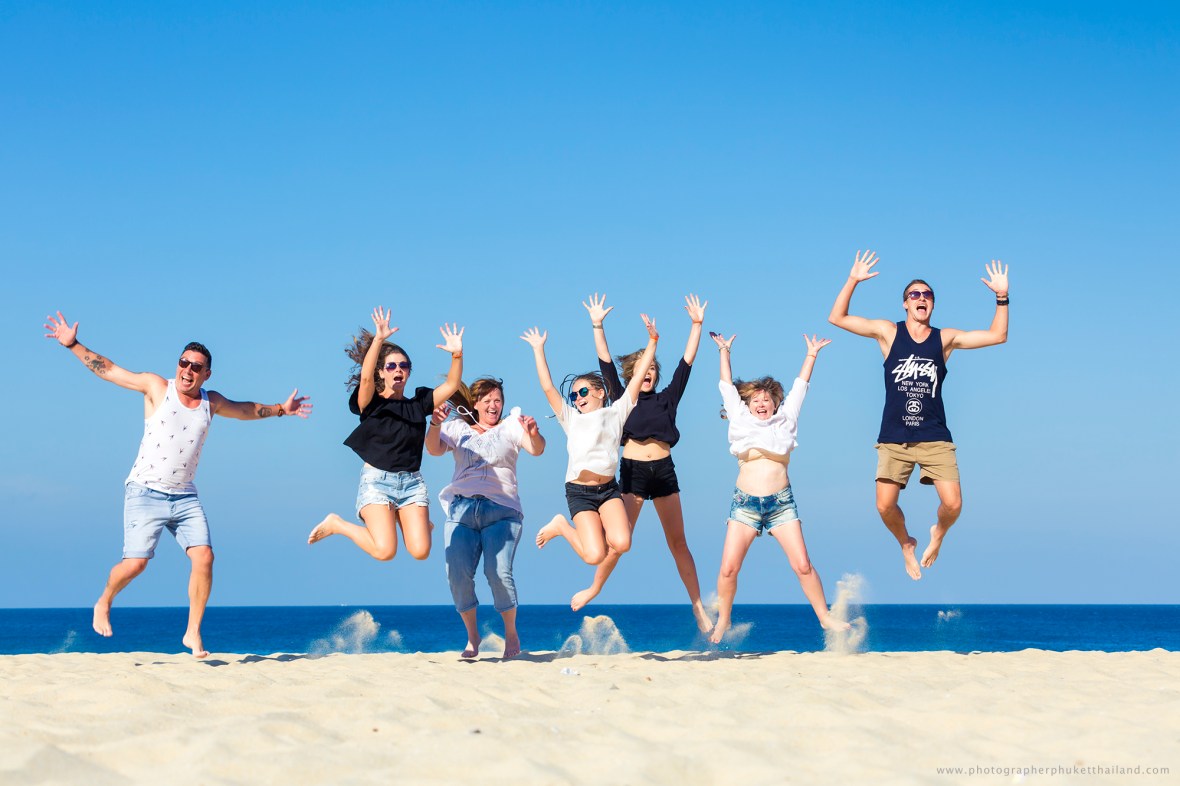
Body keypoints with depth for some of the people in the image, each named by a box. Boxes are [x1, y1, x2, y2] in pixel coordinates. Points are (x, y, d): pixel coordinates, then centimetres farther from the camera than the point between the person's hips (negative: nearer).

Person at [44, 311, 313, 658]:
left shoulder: (211, 402, 10)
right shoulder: (157, 387, -2)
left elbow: (244, 409, 30)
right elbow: (107, 369, 0)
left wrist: (280, 409, 31)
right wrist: (73, 344, -6)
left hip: (185, 497, 4)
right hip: (145, 493, -4)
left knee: (204, 556, -12)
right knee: (135, 563, -12)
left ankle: (193, 634, -1)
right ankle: (103, 604, 20)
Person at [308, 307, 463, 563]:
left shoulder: (418, 403, 10)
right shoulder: (371, 403, -1)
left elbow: (451, 385, 1)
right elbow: (366, 377, -21)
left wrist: (457, 354, -15)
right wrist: (379, 340, -32)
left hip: (412, 482, 4)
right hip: (377, 481, -4)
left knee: (420, 551, -12)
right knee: (385, 551, -20)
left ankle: (401, 517, 24)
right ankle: (337, 524, 8)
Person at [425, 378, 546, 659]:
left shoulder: (511, 426, 13)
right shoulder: (458, 429, 18)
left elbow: (536, 449, -2)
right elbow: (434, 449, 3)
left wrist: (534, 434, -25)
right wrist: (435, 425, -17)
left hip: (502, 511, -2)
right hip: (462, 509, 2)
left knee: (499, 572, -17)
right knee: (457, 574, -9)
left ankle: (511, 634, 1)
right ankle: (472, 636, 9)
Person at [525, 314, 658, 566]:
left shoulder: (615, 413, 12)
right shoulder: (571, 419, 13)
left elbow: (638, 377, 7)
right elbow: (548, 388, 7)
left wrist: (652, 341, 2)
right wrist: (538, 350, 9)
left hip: (609, 488, 1)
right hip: (579, 491, -1)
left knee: (621, 543, -24)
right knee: (595, 555, -14)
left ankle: (602, 528, 11)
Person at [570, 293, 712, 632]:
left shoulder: (667, 399, 12)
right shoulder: (623, 399, 8)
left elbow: (686, 363, 8)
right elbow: (606, 364, 1)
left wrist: (696, 325, 3)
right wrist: (598, 326, -5)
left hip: (664, 471, 1)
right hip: (632, 471, -1)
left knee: (678, 543, 4)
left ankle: (697, 606, 6)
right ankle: (594, 589, 18)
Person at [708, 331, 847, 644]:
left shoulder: (785, 421, 11)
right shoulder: (741, 421, 10)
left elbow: (800, 386, 16)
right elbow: (727, 386, 15)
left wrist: (811, 355, 18)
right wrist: (725, 352, 19)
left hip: (781, 502, 0)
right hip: (745, 502, 0)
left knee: (803, 565, -6)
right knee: (728, 569, -7)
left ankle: (825, 617, 7)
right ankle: (723, 621, 10)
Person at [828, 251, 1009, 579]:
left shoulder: (945, 338, 5)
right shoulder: (889, 332, 3)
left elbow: (997, 336, 3)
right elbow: (837, 318, 0)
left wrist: (1002, 297, -8)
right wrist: (853, 280, -12)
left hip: (935, 438, 0)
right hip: (894, 438, 0)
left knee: (953, 505, -11)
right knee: (885, 506, -6)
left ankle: (938, 534, 25)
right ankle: (906, 544, 26)